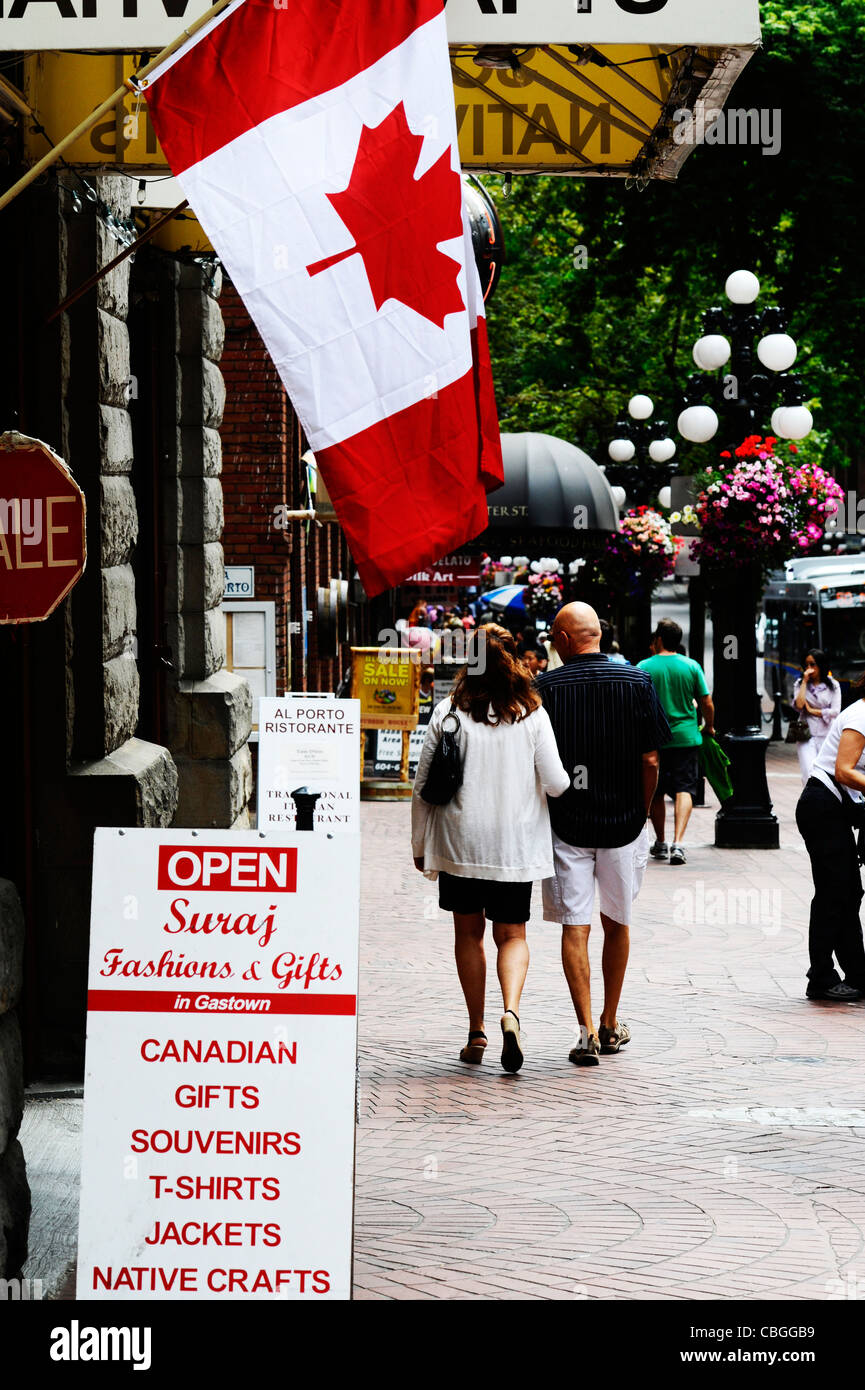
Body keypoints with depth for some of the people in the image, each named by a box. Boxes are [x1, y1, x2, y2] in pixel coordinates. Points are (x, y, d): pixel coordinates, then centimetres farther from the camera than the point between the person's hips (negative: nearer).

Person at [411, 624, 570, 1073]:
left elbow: (423, 785, -2)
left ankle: (476, 1032, 16)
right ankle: (510, 1011, -17)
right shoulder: (532, 715, -5)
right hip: (516, 844, 0)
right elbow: (555, 783, -6)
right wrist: (562, 782, 20)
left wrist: (420, 845, 9)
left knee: (468, 933, 14)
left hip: (460, 843, 0)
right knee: (511, 934, 9)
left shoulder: (448, 714, -5)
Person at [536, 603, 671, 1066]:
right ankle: (610, 1025, 27)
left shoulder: (544, 688, -6)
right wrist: (640, 814, 10)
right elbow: (650, 760, -3)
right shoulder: (636, 682, -2)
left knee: (575, 926, 0)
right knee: (617, 923, 16)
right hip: (623, 821, 2)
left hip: (565, 824, -2)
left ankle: (587, 1031, -10)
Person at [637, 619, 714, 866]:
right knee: (684, 789, -1)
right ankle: (678, 843, -18)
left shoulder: (644, 667, -5)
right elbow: (707, 703, 1)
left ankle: (660, 843, 23)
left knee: (655, 792, 14)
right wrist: (709, 727, 19)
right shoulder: (692, 666, -2)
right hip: (686, 736, 0)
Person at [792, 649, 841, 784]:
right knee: (809, 774, -14)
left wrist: (811, 711, -3)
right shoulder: (800, 684, 8)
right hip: (806, 735, 0)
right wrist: (805, 681, -7)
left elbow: (835, 712, -3)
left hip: (827, 736, 0)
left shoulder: (833, 685, 4)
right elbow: (799, 705, -10)